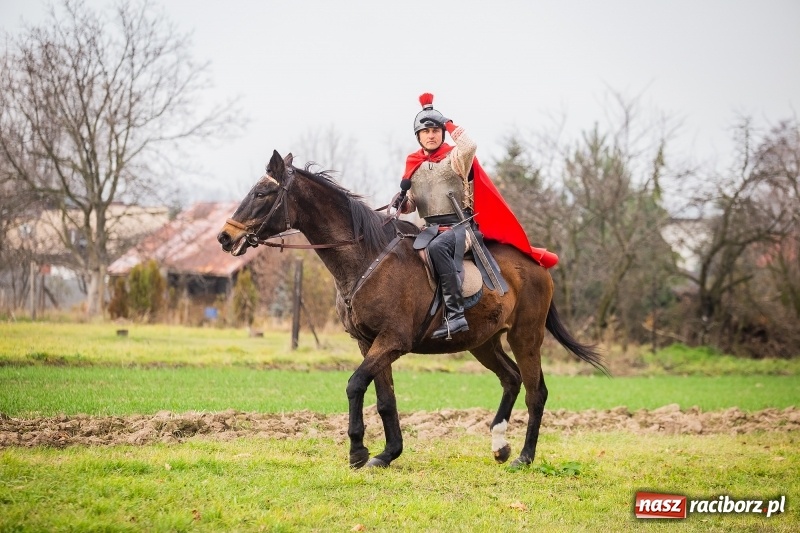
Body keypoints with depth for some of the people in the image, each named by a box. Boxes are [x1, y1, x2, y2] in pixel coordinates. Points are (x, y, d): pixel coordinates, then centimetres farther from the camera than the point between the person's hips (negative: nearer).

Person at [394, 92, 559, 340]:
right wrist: (401, 201, -6)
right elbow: (409, 206, 18)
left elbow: (469, 145, -24)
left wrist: (449, 124, -9)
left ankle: (455, 314, -42)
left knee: (437, 247, -37)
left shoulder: (455, 158, 1)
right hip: (431, 228, 7)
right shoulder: (413, 166, 16)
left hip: (460, 225, -7)